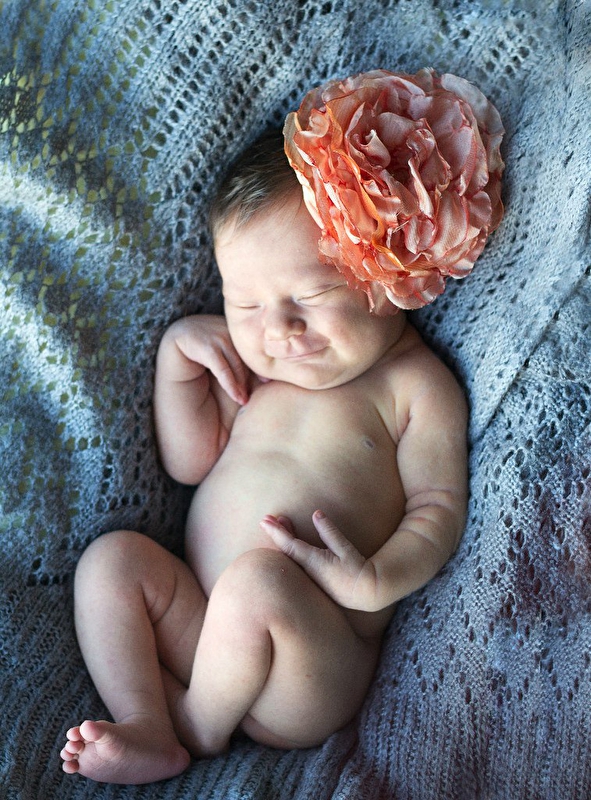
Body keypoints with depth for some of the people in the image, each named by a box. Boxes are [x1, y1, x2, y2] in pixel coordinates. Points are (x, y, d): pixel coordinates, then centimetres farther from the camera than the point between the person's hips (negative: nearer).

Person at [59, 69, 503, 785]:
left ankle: (198, 728, -7)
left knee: (259, 579, -33)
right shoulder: (254, 367, 12)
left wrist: (377, 580, -24)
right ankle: (149, 735, -13)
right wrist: (177, 353, 2)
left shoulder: (415, 383, -4)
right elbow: (188, 461, 13)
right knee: (111, 556, -9)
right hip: (203, 632, 6)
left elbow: (438, 506, -6)